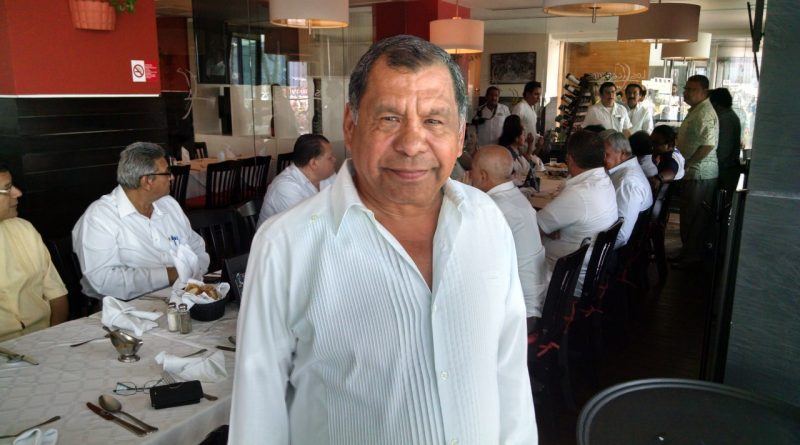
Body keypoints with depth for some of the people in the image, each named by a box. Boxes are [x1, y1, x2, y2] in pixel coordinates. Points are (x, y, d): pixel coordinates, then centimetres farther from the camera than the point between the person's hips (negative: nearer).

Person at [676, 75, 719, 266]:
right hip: (693, 173, 10)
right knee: (690, 215, 17)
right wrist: (686, 164, 18)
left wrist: (688, 163, -19)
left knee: (693, 217, 0)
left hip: (699, 174, -10)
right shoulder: (696, 110, 14)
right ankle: (689, 252, 28)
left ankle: (691, 257, 10)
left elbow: (708, 145, -26)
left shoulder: (705, 114, -19)